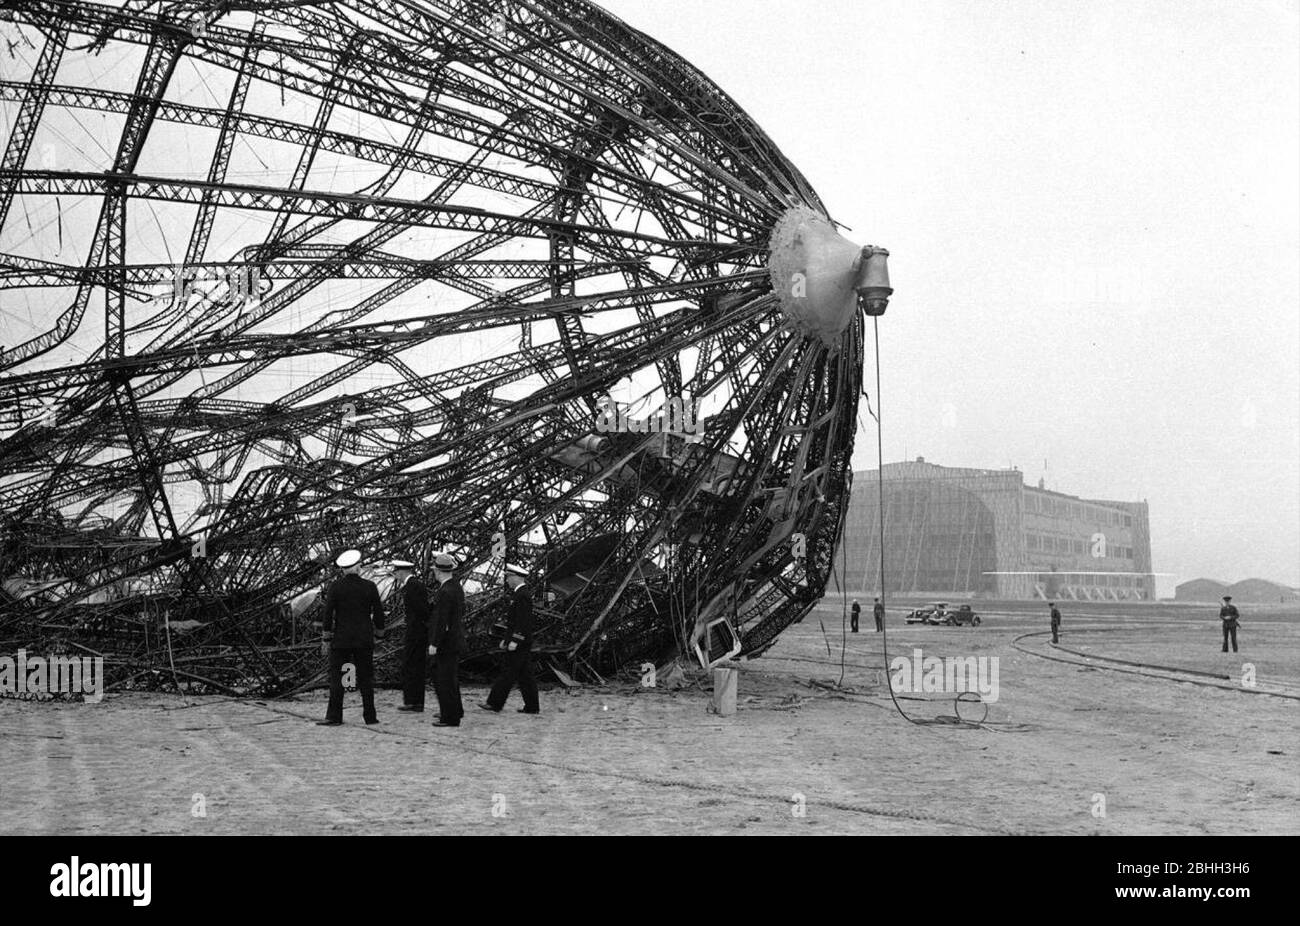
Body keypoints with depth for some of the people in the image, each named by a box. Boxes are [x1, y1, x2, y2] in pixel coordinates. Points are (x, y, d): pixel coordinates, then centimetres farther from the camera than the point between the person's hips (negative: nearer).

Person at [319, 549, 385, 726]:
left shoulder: (336, 586, -6)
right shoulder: (370, 586, -2)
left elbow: (328, 613, -6)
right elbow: (378, 613, 3)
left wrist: (325, 639, 0)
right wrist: (378, 635, 15)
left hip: (341, 639, -2)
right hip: (364, 641, 2)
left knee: (336, 677, 2)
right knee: (366, 677, 7)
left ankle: (334, 716, -1)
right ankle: (370, 716, 8)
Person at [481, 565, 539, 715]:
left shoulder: (522, 595, -15)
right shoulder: (519, 593, 17)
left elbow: (523, 621, -22)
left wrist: (514, 640, -23)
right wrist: (506, 639, 23)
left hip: (519, 642, -10)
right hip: (522, 642, 10)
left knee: (508, 673, -5)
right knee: (525, 675, 9)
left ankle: (495, 703, -2)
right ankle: (532, 706, 10)